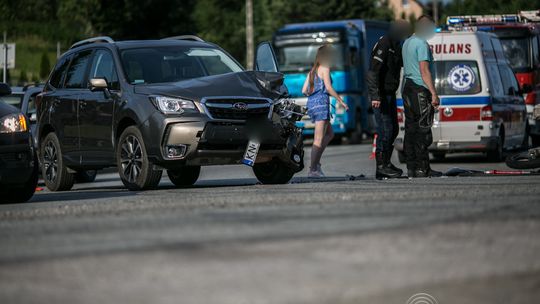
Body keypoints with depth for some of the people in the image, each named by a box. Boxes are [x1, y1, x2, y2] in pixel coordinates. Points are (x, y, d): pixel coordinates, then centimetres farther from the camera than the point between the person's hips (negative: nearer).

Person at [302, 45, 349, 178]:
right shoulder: (324, 69, -5)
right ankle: (313, 169, -11)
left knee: (330, 134, 17)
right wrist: (341, 101, -9)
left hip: (311, 103, 8)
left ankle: (316, 162, 6)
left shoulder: (312, 71, 18)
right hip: (321, 103, -8)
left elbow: (304, 90, 14)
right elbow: (328, 87, -14)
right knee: (319, 139, -8)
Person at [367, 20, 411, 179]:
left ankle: (386, 163, 24)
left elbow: (403, 62, 29)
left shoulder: (395, 46, 12)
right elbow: (373, 72, -24)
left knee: (393, 130, 15)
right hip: (380, 96, -10)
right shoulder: (383, 45, -18)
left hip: (390, 94, 10)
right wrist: (375, 96, -31)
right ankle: (381, 167, -8)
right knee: (385, 130, -11)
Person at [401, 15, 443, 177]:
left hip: (408, 89, 9)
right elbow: (424, 71, -17)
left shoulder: (407, 42, 17)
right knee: (423, 131, -8)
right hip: (421, 91, -9)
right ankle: (422, 168, -9)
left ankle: (411, 167, 9)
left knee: (411, 129, 9)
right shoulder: (422, 44, -12)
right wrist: (434, 94, -18)